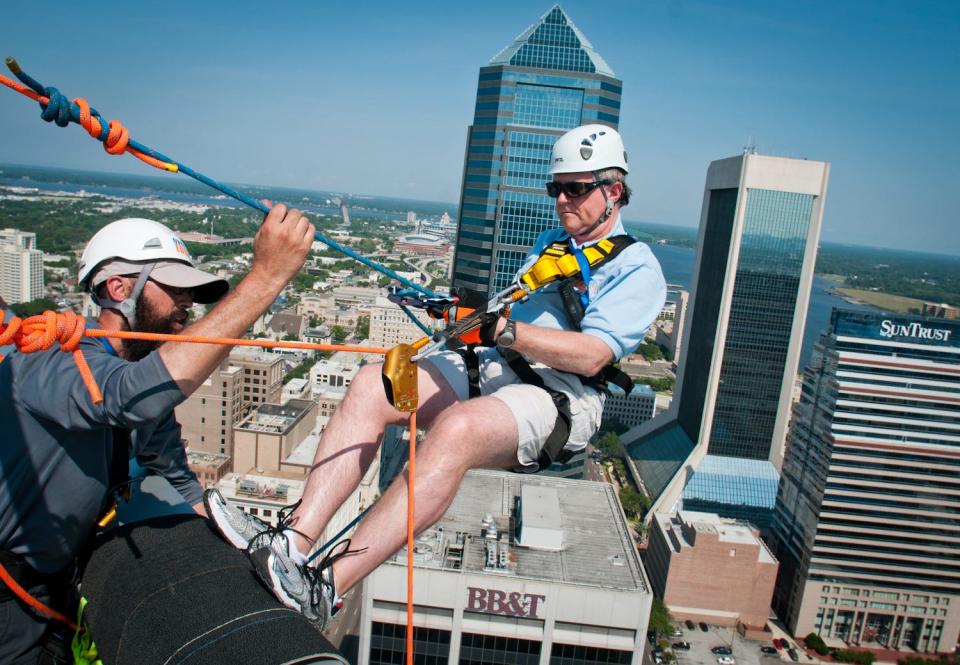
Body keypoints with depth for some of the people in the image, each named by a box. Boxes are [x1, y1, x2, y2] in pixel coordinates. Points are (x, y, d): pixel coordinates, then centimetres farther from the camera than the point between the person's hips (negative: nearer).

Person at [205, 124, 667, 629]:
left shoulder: (637, 268, 1)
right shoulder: (549, 242, 27)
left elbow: (591, 355, -15)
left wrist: (502, 329, -25)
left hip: (558, 398, -7)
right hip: (489, 368, 8)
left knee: (455, 427, -38)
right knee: (370, 385, -16)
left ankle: (325, 590, -38)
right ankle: (293, 540, -25)